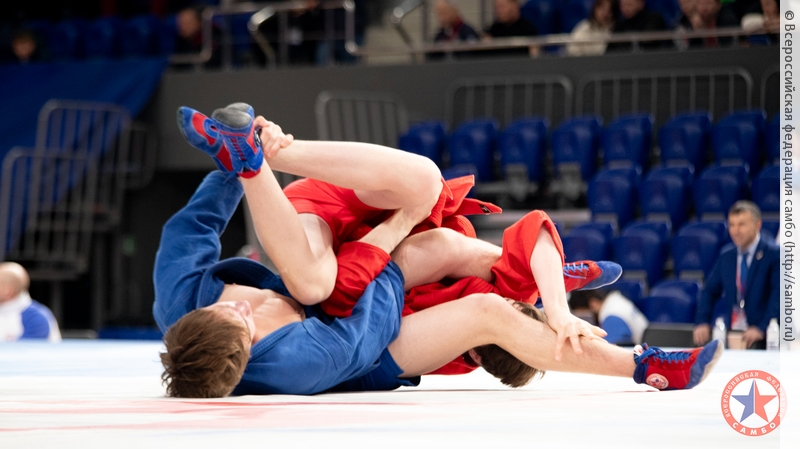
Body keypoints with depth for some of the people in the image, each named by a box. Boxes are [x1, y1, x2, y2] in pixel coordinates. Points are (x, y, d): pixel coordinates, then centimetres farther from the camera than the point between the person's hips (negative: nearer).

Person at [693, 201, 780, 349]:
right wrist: (702, 323, 2)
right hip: (730, 334, 5)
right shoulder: (725, 255, 14)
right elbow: (710, 291, 19)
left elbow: (779, 295, -13)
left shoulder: (773, 254, -4)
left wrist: (762, 328, -22)